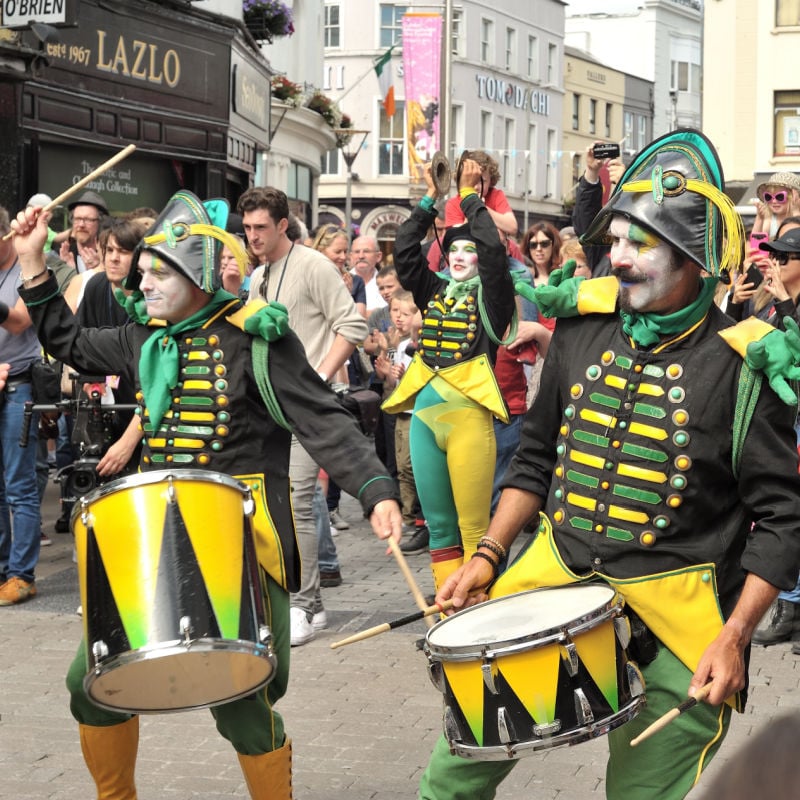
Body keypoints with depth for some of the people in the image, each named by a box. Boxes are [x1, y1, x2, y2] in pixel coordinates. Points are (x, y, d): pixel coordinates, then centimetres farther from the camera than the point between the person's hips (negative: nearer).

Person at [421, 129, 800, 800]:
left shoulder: (739, 364, -12)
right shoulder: (584, 327, 3)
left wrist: (734, 639, -17)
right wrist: (488, 556, 4)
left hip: (671, 616, -4)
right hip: (556, 570, 4)